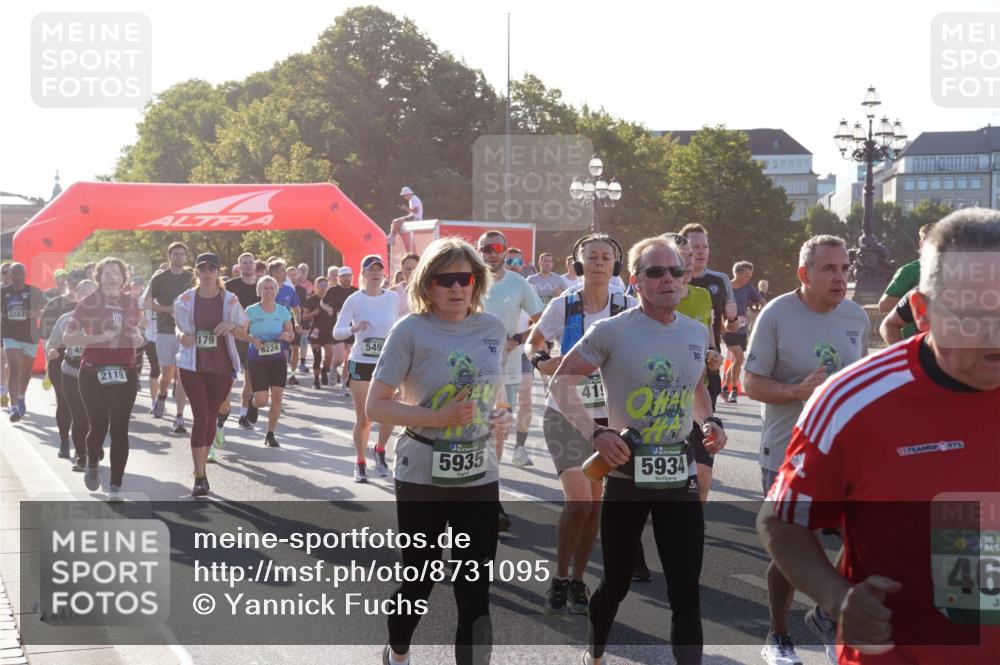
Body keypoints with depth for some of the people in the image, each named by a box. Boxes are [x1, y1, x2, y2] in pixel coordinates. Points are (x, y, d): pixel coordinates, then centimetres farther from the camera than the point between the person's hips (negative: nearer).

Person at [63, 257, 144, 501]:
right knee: (98, 427, -2)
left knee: (119, 429, -2)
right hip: (94, 373, -2)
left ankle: (116, 488, 4)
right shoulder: (88, 303, -4)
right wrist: (98, 337, -19)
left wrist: (138, 337, 3)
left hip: (124, 373, 3)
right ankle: (92, 466, 31)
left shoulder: (131, 303, 8)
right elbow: (67, 337, -7)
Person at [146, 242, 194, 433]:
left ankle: (179, 417, -6)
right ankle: (161, 396, 38)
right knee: (167, 374, 3)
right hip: (165, 331, 0)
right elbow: (147, 304, 2)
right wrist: (169, 308, -11)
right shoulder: (159, 278, 3)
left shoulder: (193, 278, 7)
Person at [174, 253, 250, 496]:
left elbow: (245, 334, 5)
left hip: (221, 367, 1)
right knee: (200, 417, -10)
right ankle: (199, 477, -10)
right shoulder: (185, 300, 1)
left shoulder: (230, 300, 0)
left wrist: (232, 327, -17)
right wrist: (182, 336, -10)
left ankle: (201, 467, 26)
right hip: (192, 366, -1)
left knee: (211, 417, 8)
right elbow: (179, 328, 14)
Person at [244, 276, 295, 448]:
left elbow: (292, 335, 10)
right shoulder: (251, 311, -7)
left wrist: (287, 336, -13)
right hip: (257, 359, -3)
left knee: (277, 396, -4)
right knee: (262, 400, -8)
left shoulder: (283, 311, 2)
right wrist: (252, 339, -22)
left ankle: (270, 435, 12)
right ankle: (252, 402, 32)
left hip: (278, 358, 3)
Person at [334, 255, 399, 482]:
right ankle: (360, 463, 19)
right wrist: (354, 328, -29)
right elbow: (337, 332, -10)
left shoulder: (393, 298, 1)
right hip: (360, 363, -2)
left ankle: (380, 451, 21)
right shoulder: (354, 300, -6)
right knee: (363, 419, 1)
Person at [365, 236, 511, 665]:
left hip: (479, 476, 3)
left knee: (475, 591, -2)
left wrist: (502, 419, -2)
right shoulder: (411, 331, -11)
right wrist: (436, 417, -22)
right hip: (422, 476, -3)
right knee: (420, 579, 15)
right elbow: (375, 406, -10)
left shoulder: (493, 329, 2)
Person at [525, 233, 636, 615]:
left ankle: (578, 582, 23)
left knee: (593, 503, 7)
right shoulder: (562, 306, -6)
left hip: (607, 416, 3)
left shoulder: (628, 309, -3)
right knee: (578, 500, -14)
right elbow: (532, 344, 5)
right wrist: (541, 362, -16)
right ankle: (559, 579, 6)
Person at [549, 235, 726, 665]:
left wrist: (710, 422, 3)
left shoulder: (696, 333, 5)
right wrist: (595, 433, -17)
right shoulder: (611, 332, -10)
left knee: (686, 592, -3)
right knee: (616, 582, 13)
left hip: (680, 477, 3)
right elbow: (561, 382, -5)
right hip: (627, 475, -3)